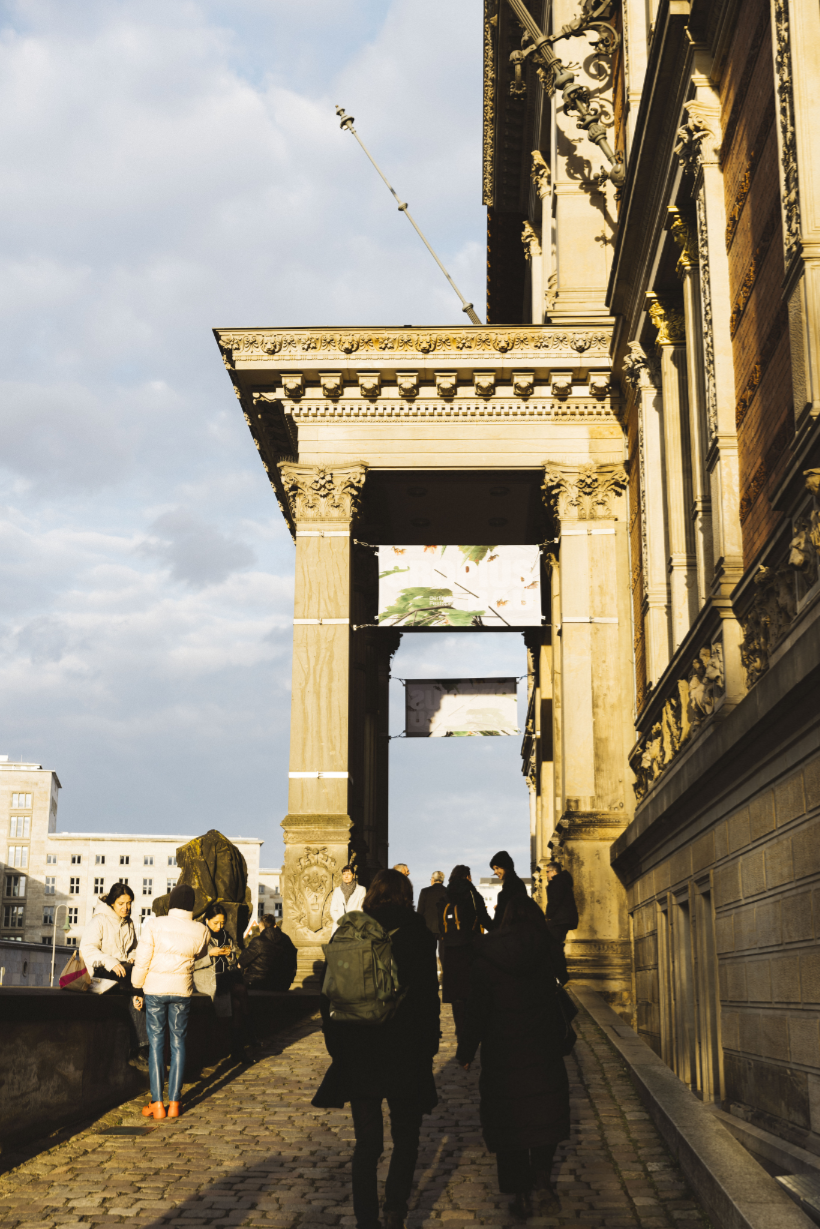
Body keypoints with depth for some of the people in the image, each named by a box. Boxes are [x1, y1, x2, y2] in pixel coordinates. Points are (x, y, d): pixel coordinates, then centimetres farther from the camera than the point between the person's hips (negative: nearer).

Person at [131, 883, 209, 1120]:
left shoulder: (157, 925, -13)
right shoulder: (200, 930, -7)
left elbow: (142, 960, -8)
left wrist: (137, 985, 8)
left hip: (155, 988, -1)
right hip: (182, 989, 2)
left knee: (156, 1042, 4)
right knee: (178, 1042, 10)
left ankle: (157, 1105, 3)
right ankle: (174, 1103, 10)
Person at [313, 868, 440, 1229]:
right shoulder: (418, 935, -6)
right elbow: (428, 995, -7)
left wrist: (336, 1044, 11)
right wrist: (429, 1043, 2)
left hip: (358, 1054, 2)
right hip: (407, 1051, -2)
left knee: (367, 1144, 11)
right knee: (406, 1140, 14)